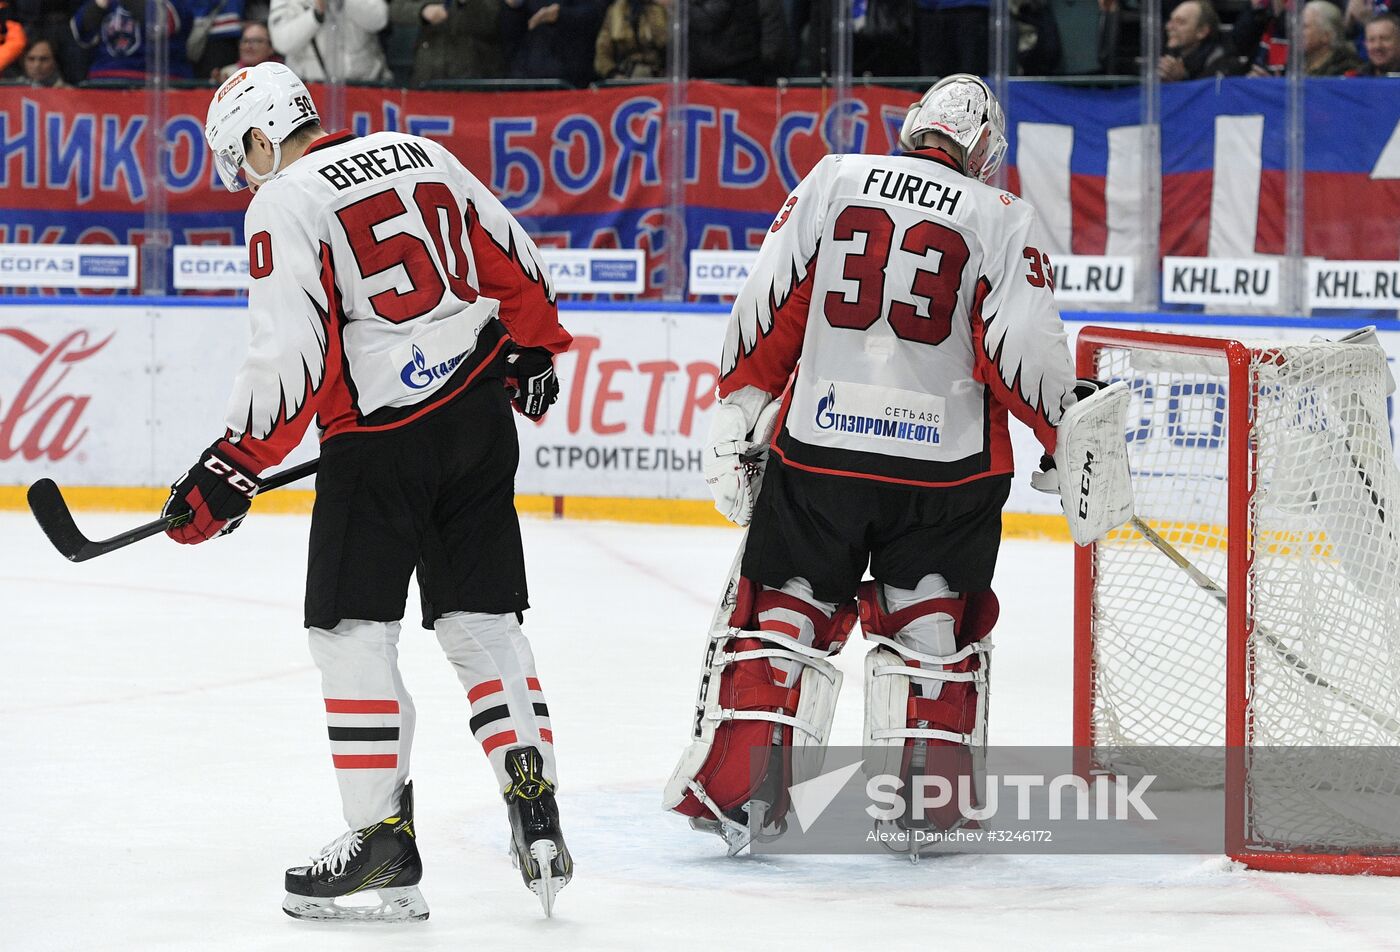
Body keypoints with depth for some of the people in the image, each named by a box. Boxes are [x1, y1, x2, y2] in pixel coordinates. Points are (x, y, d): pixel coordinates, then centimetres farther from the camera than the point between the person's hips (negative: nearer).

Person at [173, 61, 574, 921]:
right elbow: (516, 265, 18)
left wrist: (232, 471, -12)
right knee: (484, 623, 11)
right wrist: (534, 352, 34)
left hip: (380, 437, -7)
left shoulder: (285, 205, -8)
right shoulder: (422, 156, 11)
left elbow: (292, 359, -16)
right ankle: (537, 820, 5)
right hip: (479, 415, 7)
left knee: (353, 632, 1)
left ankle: (385, 846, -1)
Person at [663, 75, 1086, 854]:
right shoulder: (1003, 220, 0)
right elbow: (1024, 353, -7)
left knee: (779, 615, 12)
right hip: (943, 466, -1)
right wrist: (1072, 436, 8)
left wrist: (737, 419, 8)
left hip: (818, 447, 1)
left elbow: (768, 309, 2)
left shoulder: (834, 181, 5)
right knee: (934, 632, 15)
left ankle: (730, 788, 7)